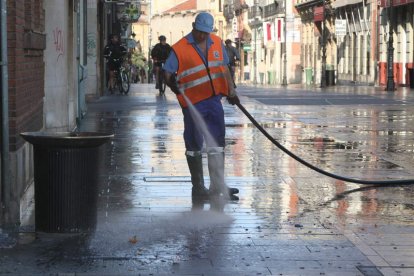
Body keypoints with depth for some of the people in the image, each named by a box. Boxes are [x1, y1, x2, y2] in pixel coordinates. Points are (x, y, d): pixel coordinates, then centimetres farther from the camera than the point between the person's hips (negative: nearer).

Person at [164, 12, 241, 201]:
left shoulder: (217, 43, 7)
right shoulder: (180, 49, -10)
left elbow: (224, 68, 17)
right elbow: (168, 72, -12)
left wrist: (231, 91, 13)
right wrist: (172, 83, -33)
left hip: (214, 100, 6)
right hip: (193, 102, -5)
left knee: (217, 143, 8)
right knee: (194, 145, 3)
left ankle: (217, 186, 15)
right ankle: (198, 187, 11)